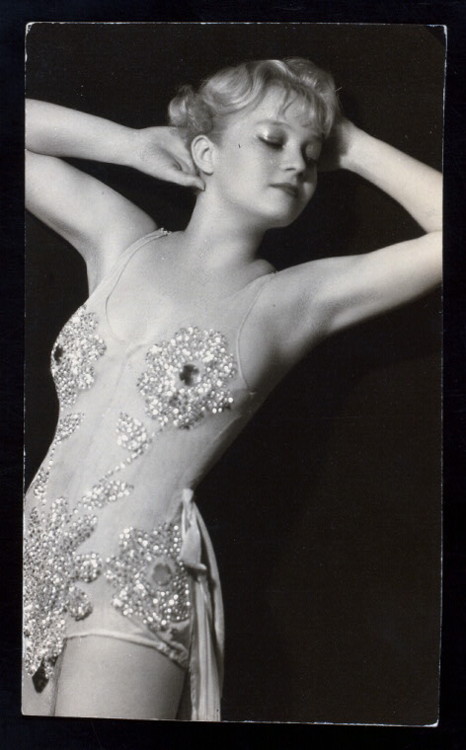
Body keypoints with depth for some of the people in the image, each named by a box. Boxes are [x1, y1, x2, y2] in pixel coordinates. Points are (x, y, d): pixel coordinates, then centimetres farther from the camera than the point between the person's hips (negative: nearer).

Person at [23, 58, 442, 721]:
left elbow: (448, 229, -9)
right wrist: (134, 145, 9)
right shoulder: (120, 239, 8)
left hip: (133, 580, -3)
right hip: (35, 560, 4)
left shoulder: (298, 298, -1)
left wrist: (349, 146, 1)